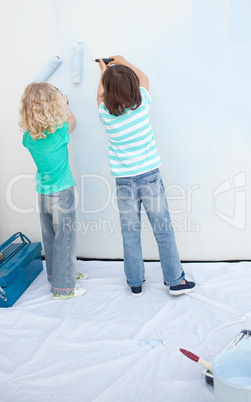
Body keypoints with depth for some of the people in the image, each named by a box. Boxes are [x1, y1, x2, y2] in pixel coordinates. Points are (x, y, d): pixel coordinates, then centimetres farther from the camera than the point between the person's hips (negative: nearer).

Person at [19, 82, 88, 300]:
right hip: (62, 193, -6)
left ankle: (57, 274, 37)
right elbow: (71, 121, 5)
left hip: (43, 194, 6)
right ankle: (62, 287, 15)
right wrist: (64, 103, 20)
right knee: (64, 239, 5)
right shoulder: (59, 133, -17)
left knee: (50, 238, 18)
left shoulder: (28, 137, -4)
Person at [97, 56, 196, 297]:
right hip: (150, 177, 0)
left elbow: (101, 95, 19)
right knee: (163, 231, 9)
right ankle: (175, 281, 19)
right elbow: (143, 79, 16)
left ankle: (135, 283, 22)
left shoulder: (105, 114, -7)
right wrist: (124, 63, 30)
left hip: (124, 182, 1)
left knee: (130, 234, 10)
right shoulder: (141, 103, -7)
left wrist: (104, 71, 35)